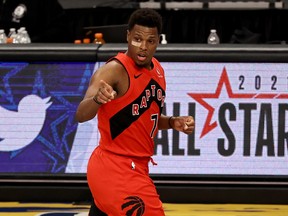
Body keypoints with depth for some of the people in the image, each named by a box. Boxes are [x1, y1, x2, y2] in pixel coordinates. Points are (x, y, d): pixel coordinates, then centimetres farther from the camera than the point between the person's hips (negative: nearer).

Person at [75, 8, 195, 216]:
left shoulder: (157, 70, 7)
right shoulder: (114, 70, -19)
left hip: (135, 168, 9)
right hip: (115, 169, -9)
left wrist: (172, 122, 3)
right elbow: (81, 115, -31)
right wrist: (97, 99, -52)